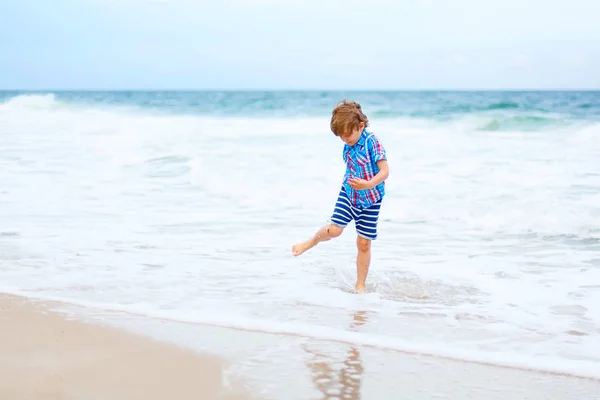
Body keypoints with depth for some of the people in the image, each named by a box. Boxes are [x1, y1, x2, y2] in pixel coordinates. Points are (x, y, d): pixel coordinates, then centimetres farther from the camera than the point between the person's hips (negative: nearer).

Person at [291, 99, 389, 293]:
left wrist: (367, 185, -40)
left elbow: (385, 171, -25)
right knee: (334, 229, -13)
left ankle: (360, 285, 14)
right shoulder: (348, 146, 0)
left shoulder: (372, 143, -20)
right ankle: (312, 241, 20)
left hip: (370, 199, -4)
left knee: (364, 243, 2)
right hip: (348, 194, 4)